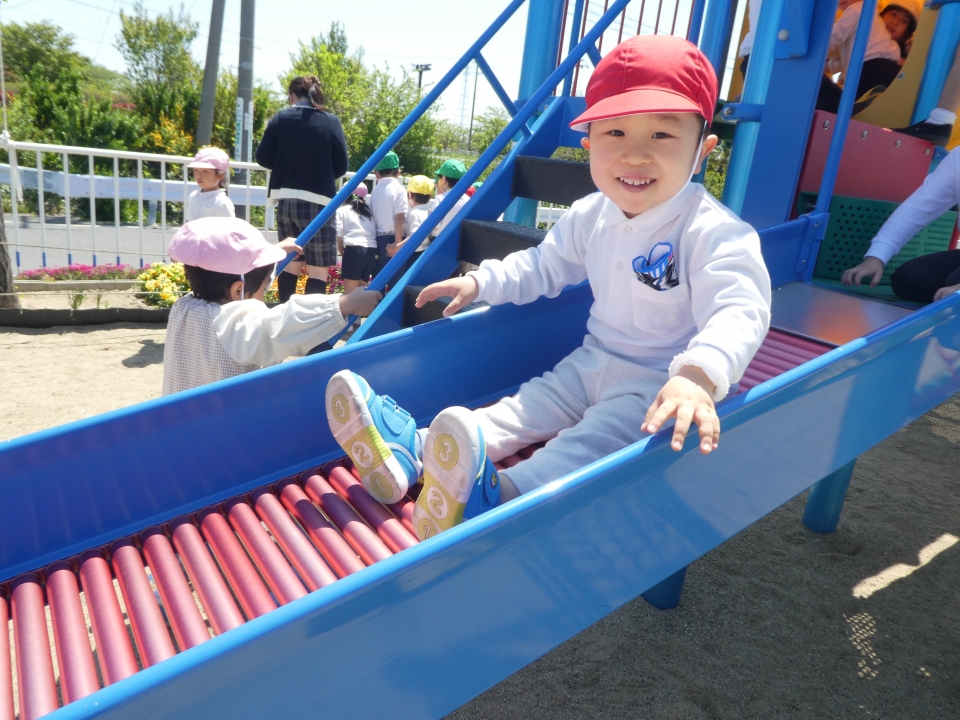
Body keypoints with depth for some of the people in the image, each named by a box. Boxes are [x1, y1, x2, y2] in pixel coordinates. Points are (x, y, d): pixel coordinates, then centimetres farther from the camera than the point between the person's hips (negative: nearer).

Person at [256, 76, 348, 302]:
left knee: (290, 263, 16)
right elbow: (341, 166, -1)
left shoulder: (280, 118, 4)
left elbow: (263, 158, 3)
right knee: (318, 270, -2)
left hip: (286, 200, 4)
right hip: (317, 202, -4)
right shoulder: (331, 121, 0)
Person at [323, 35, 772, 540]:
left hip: (659, 385, -7)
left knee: (595, 437, -32)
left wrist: (697, 376, -53)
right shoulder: (590, 217, 1)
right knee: (524, 407, -6)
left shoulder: (714, 233, -21)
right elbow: (542, 266, 16)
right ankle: (411, 448, -15)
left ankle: (495, 495, -54)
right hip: (591, 364, 7)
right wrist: (480, 282, 2)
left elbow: (739, 312, -33)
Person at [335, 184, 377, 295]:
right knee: (359, 288, 17)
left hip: (354, 249, -5)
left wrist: (341, 250, 16)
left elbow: (338, 233, 1)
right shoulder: (369, 212, 26)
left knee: (349, 291, -3)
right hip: (371, 250, 5)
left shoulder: (342, 210, 12)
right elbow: (375, 232, 14)